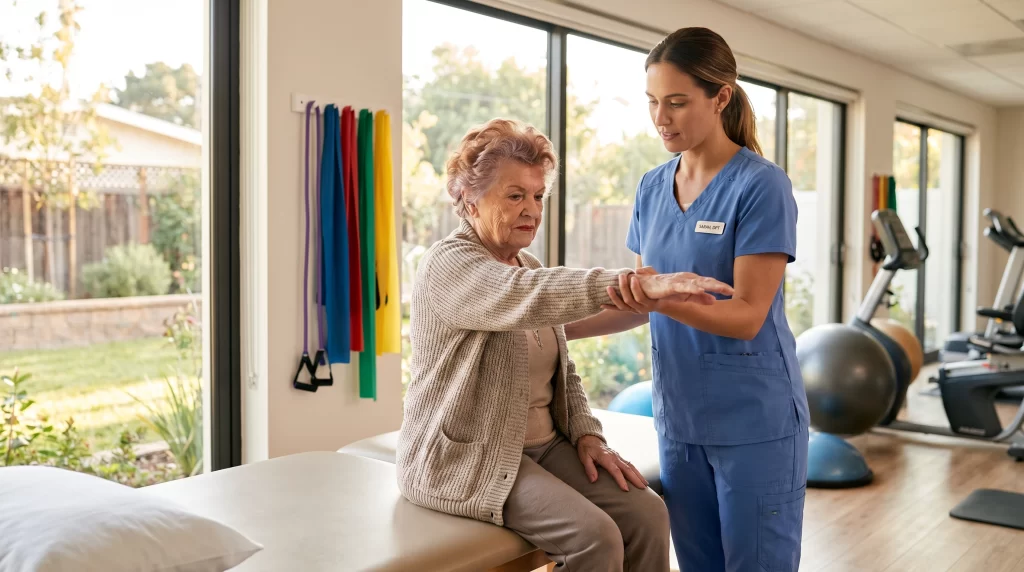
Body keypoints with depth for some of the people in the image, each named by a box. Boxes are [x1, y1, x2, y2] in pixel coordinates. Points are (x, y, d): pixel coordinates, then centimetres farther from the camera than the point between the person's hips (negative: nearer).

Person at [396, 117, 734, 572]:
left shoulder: (528, 267, 12)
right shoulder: (448, 264, -14)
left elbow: (561, 372, 16)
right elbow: (525, 297, -35)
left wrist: (586, 434, -1)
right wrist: (639, 284, -43)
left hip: (543, 445, 7)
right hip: (466, 458, -7)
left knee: (647, 514, -10)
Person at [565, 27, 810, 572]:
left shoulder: (761, 186, -13)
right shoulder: (651, 188, 6)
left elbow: (747, 316, -18)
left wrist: (662, 300, -33)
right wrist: (557, 331, 2)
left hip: (754, 422, -6)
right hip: (678, 419, 6)